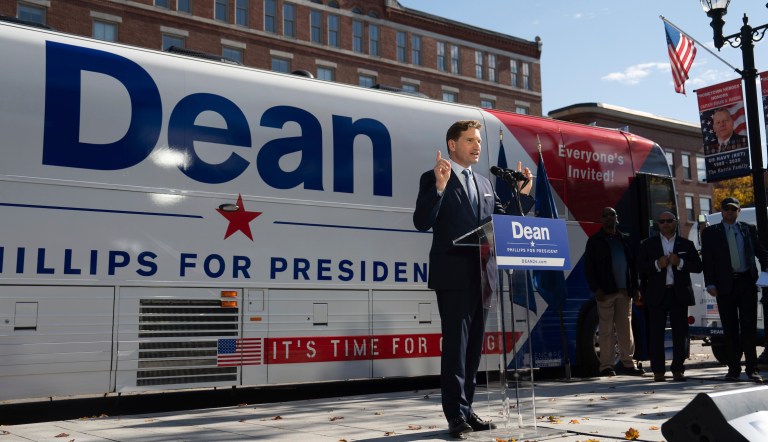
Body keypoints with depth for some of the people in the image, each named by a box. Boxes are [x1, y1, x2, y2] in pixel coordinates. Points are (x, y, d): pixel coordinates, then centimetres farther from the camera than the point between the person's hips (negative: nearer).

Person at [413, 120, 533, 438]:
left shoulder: (484, 184, 18)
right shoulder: (433, 178, -2)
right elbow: (422, 222, -13)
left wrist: (523, 193, 10)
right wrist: (439, 187, -24)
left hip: (481, 277, 7)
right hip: (453, 276, -7)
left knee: (473, 346, 11)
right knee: (456, 344, -5)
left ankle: (466, 409, 20)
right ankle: (456, 415, 1)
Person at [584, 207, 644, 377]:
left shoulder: (625, 240, 17)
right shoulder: (595, 241, 4)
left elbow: (633, 265, 16)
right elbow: (589, 267, -2)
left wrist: (635, 287, 7)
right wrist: (596, 289, -11)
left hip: (624, 291, 4)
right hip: (606, 292, -4)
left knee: (626, 327, 5)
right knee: (606, 329, -2)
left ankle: (627, 362, 12)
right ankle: (606, 365, 2)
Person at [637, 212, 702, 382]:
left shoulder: (686, 244, 12)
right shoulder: (648, 244, 9)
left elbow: (698, 266, 4)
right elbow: (640, 267, 2)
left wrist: (680, 263, -12)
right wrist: (657, 264, -14)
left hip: (680, 293, 1)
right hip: (657, 295, -1)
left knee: (680, 332, 2)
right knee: (656, 333, -1)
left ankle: (678, 369, 10)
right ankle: (658, 371, 4)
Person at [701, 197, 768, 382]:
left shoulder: (749, 229, 13)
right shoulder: (710, 232, 8)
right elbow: (707, 260, 2)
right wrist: (710, 284, -7)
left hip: (747, 283, 1)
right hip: (725, 285, -1)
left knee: (749, 325, -2)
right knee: (730, 328, 4)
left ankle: (752, 368, 4)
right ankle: (734, 369, 10)